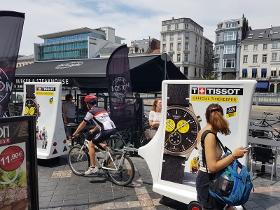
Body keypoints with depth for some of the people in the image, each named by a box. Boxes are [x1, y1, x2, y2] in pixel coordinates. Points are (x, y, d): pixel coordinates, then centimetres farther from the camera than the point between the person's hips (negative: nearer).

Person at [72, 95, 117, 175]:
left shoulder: (91, 112, 5)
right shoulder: (103, 110, 26)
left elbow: (83, 124, 12)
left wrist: (74, 134, 24)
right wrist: (93, 130, 49)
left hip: (106, 131, -8)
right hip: (114, 129, 8)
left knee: (91, 144, 9)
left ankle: (93, 167, 7)